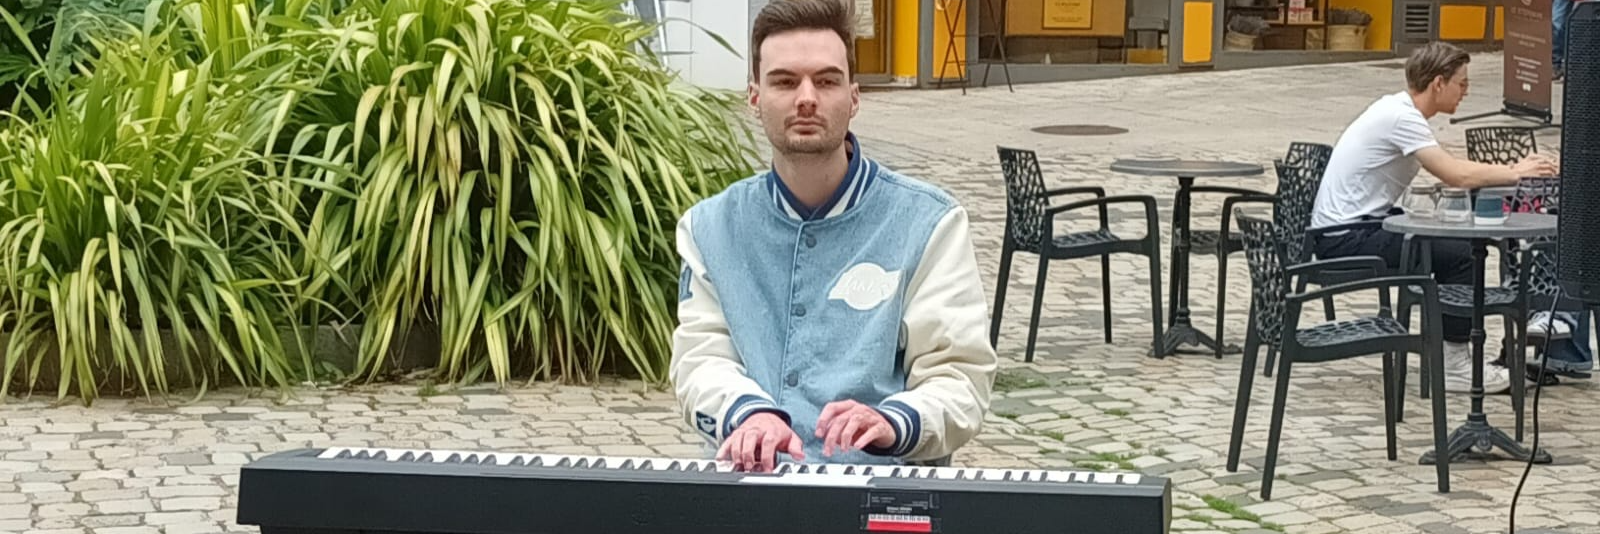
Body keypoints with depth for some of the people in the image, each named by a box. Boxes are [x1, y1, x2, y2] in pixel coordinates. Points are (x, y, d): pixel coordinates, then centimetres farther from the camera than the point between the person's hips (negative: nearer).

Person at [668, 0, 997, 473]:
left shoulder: (927, 223, 7)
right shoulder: (711, 226, 16)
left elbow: (960, 377, 2)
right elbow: (699, 357, 7)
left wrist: (891, 422, -20)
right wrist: (748, 413, -16)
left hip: (880, 485, -2)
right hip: (745, 479, 2)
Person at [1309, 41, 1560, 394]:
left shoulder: (1400, 110, 11)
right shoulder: (1400, 118, -19)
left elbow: (1450, 169, 16)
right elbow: (1456, 175, -24)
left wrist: (1512, 170, 7)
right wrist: (1516, 173, -10)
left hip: (1357, 226, 11)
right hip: (1342, 239, -11)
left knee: (1459, 237, 16)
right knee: (1458, 253, -18)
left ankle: (1458, 346, 22)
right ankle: (1456, 365, -8)